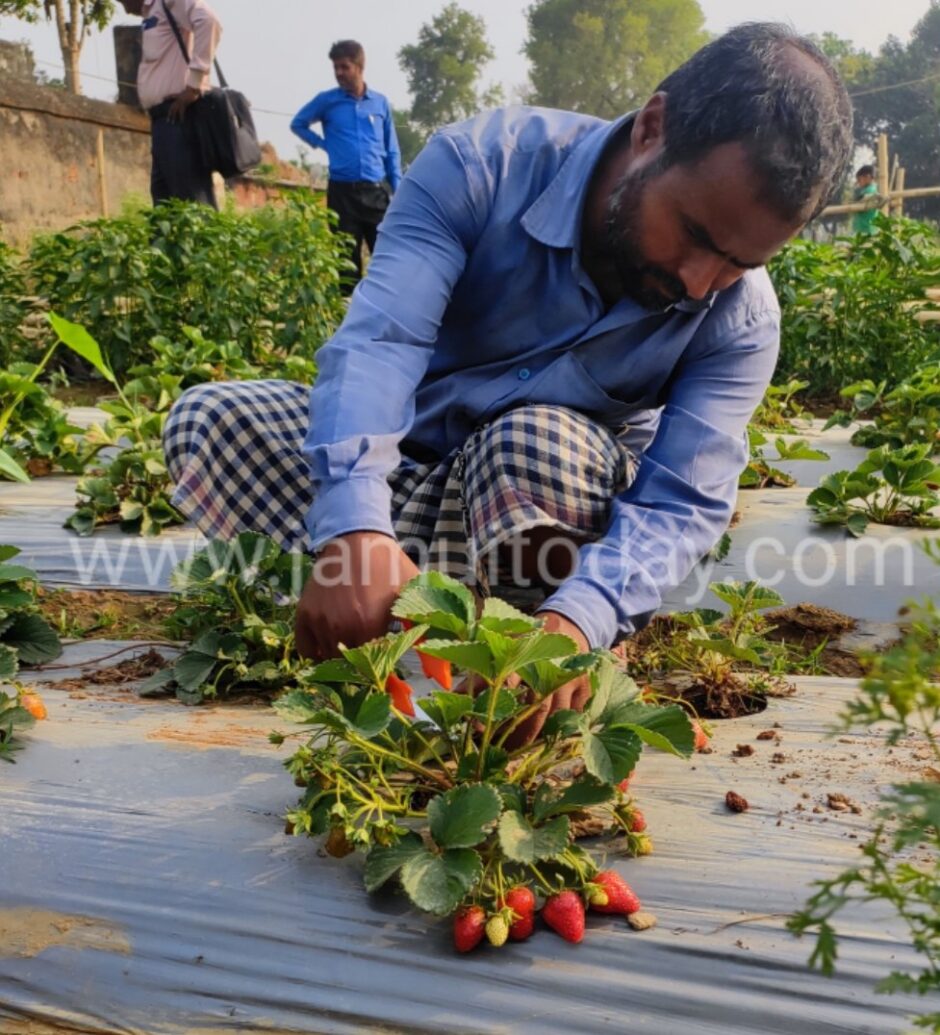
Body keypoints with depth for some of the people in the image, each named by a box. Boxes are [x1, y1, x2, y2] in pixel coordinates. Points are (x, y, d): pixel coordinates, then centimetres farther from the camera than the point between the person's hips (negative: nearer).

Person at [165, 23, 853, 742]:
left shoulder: (741, 319, -19)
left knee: (537, 445, -37)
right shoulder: (482, 165, -24)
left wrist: (579, 618, -48)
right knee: (207, 422, -21)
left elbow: (684, 503, -27)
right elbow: (378, 339, -35)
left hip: (550, 488, 0)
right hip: (399, 460, 1)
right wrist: (356, 528, -53)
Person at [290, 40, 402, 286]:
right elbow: (298, 124, 20)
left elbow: (392, 151, 12)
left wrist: (397, 191, 6)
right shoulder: (326, 100, 5)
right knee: (348, 259, 4)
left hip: (378, 191, 1)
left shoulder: (380, 102, 8)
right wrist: (323, 144, 7)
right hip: (342, 191, -1)